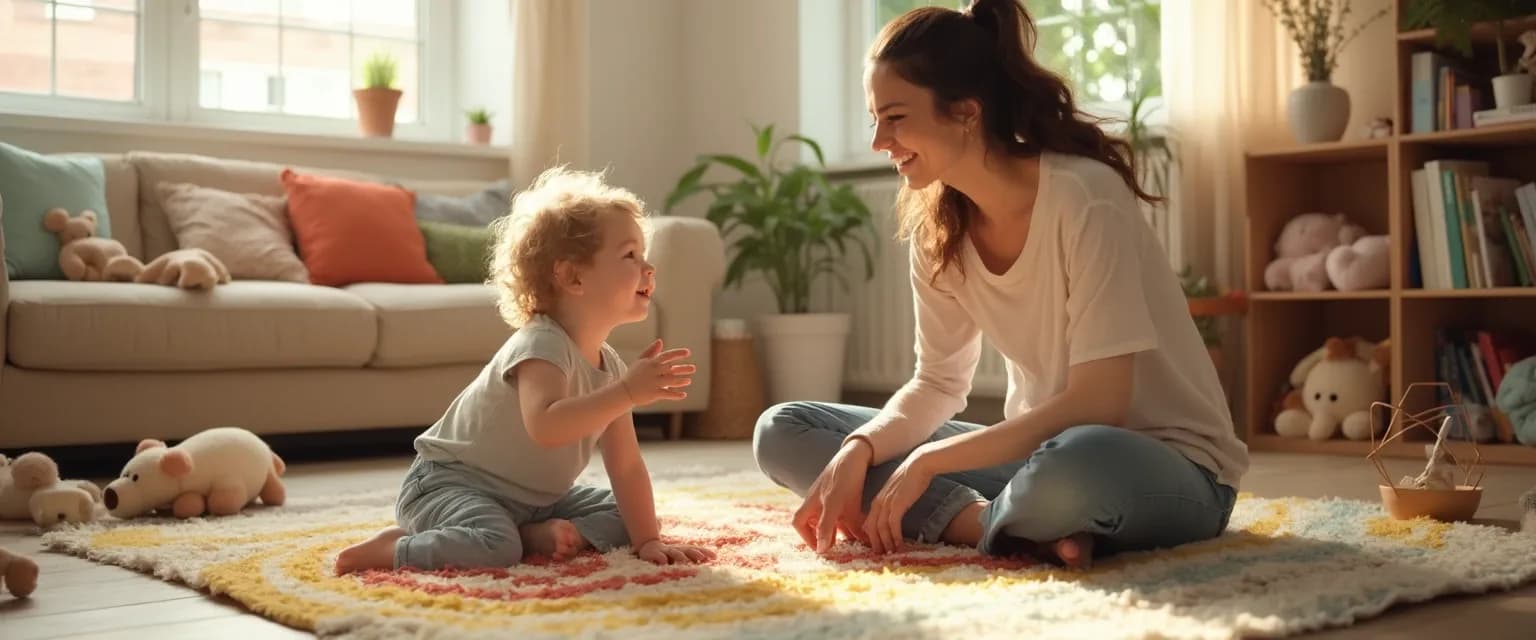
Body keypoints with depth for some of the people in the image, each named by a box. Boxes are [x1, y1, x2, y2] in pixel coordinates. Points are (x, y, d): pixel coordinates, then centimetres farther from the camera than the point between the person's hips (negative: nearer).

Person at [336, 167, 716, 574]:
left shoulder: (610, 365, 0)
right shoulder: (540, 345, -24)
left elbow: (626, 465, 1)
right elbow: (546, 426, -44)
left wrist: (648, 540, -6)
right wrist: (626, 393, -46)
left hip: (530, 499, 9)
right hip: (448, 482, -9)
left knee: (617, 516, 6)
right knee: (494, 546, -36)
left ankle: (537, 534, -11)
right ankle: (395, 547, -14)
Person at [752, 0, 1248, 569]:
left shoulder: (1084, 196, -22)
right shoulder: (936, 223, -2)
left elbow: (1096, 404, -25)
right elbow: (937, 383, 4)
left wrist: (929, 463, -24)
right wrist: (856, 452, -16)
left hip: (1170, 465, -7)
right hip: (1041, 449, 7)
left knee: (1078, 467, -45)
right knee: (783, 431, -3)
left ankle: (965, 519, -12)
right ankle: (1013, 525, -15)